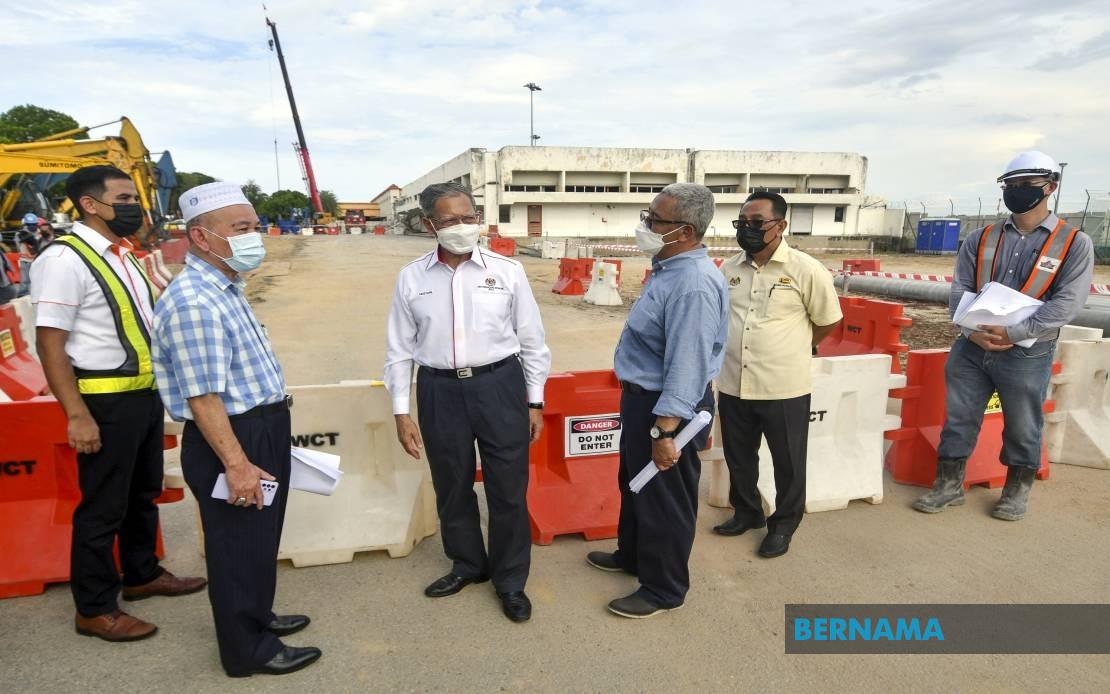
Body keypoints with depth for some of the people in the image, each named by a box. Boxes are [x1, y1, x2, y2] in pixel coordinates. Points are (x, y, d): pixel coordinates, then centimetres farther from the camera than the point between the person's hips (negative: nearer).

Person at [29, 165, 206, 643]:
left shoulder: (123, 255, 10)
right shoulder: (65, 259, -15)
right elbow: (50, 342, -19)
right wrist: (77, 415, -22)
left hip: (145, 393, 8)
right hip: (107, 401, -8)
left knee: (143, 493, 21)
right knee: (103, 505, 4)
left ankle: (142, 575, 39)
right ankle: (94, 609, 21)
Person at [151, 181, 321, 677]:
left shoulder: (226, 289, 9)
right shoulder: (193, 302, -24)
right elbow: (203, 397, -25)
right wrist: (236, 463, -25)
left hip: (262, 431, 10)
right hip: (231, 440, -10)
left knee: (260, 537, 24)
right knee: (238, 544, 7)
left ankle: (256, 617, 44)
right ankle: (248, 650, 26)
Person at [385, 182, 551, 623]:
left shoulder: (507, 271, -3)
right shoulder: (411, 277, 0)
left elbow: (532, 341, 2)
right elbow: (399, 349, 4)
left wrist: (535, 403, 2)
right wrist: (402, 412, 1)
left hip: (499, 386, -1)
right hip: (440, 391, 2)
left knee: (508, 489, 7)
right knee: (452, 487, 17)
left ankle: (510, 580, 29)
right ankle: (467, 565, 41)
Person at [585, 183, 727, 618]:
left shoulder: (693, 285, -27)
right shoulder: (670, 268, 6)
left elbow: (687, 367, -29)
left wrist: (664, 432, -27)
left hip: (666, 408, -10)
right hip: (643, 397, 10)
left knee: (663, 498, 8)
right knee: (635, 484, 26)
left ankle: (664, 589, 29)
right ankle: (632, 554, 48)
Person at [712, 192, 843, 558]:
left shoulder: (806, 270, -10)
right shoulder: (729, 269, 3)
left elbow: (828, 320, 2)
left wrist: (795, 349, 10)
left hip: (784, 387, -4)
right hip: (734, 385, 5)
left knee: (788, 462, 12)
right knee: (738, 456, 18)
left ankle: (783, 524, 31)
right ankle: (746, 512, 40)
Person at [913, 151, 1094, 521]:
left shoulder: (1074, 243, -3)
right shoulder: (981, 239, 6)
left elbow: (1067, 303, -12)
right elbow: (959, 289, 1)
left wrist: (1013, 332, -22)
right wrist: (972, 330, -16)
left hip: (1027, 354, -3)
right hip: (971, 348, 3)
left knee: (1022, 427, 12)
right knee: (958, 418, 9)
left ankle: (1017, 490, 32)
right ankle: (949, 484, 23)